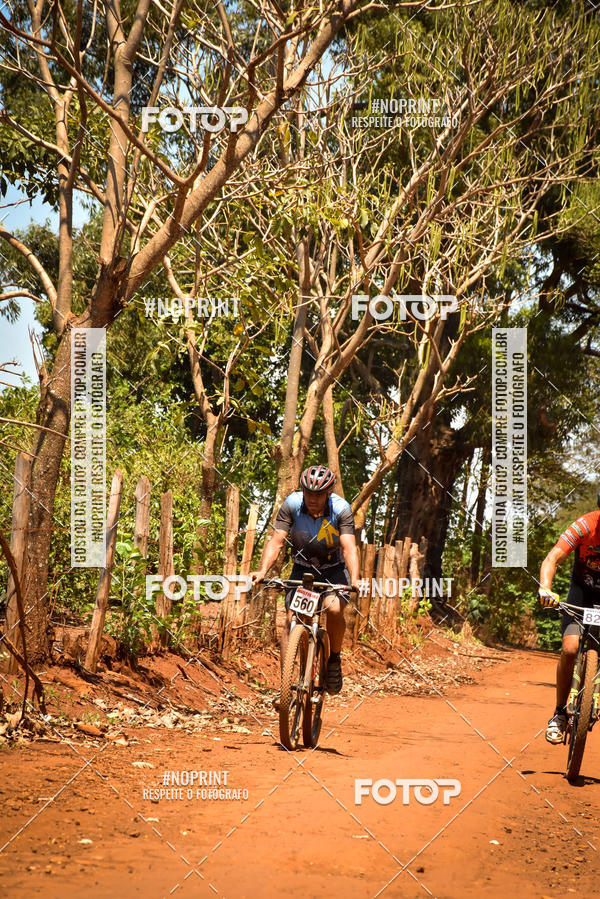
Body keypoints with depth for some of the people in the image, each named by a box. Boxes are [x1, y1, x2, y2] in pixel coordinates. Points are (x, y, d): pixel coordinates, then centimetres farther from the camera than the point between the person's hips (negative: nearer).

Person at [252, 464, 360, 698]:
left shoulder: (341, 509, -22)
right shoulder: (291, 504, -19)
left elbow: (349, 547, -30)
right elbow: (276, 541, -24)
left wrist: (354, 579, -46)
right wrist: (263, 570, -40)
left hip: (334, 571, -1)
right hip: (302, 570, 2)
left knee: (335, 610, -29)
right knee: (291, 620, -16)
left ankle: (335, 659, -2)